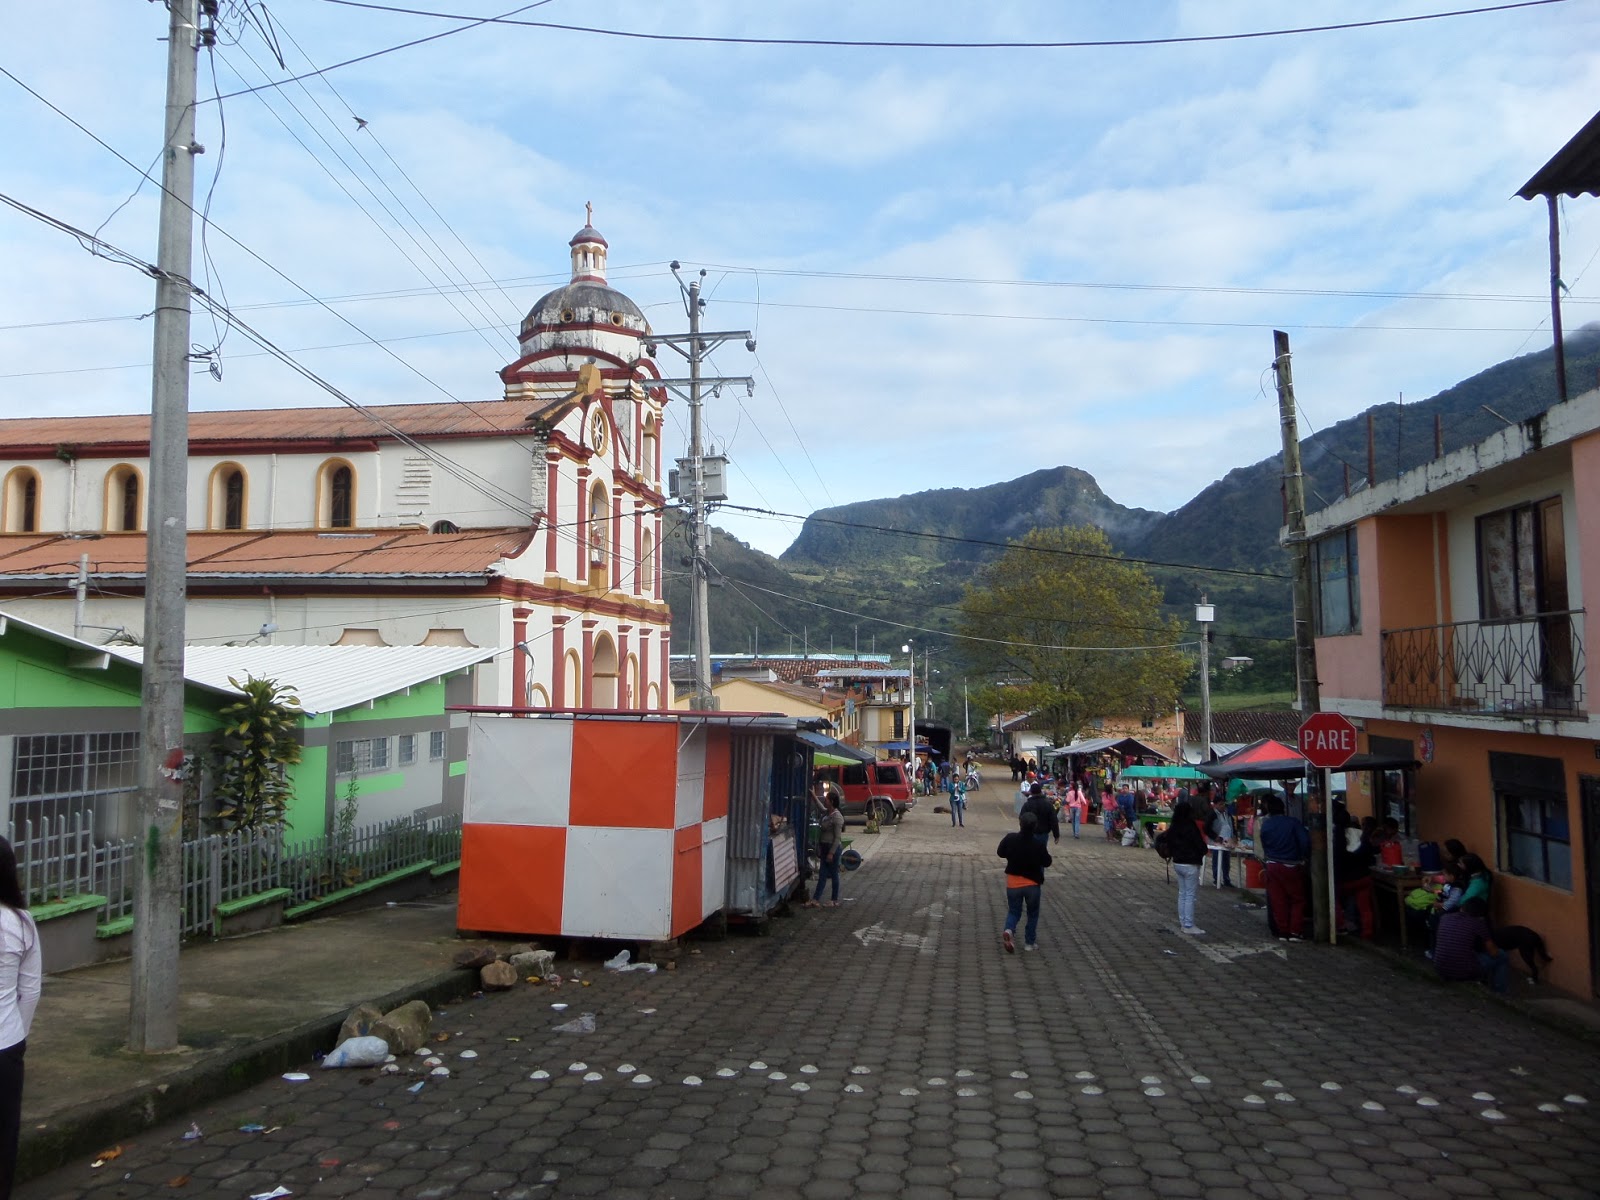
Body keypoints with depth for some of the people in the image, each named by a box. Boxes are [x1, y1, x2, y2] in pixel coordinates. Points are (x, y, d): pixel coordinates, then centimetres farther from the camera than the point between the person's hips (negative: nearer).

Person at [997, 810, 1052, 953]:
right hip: (1032, 884, -1)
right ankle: (1030, 942, 20)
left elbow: (1000, 852, 2)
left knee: (1013, 912, 15)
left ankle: (1009, 930, -13)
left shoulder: (1010, 839, -14)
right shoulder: (1038, 844, -18)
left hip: (1013, 883, 1)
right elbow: (1047, 862, -5)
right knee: (1033, 914, 18)